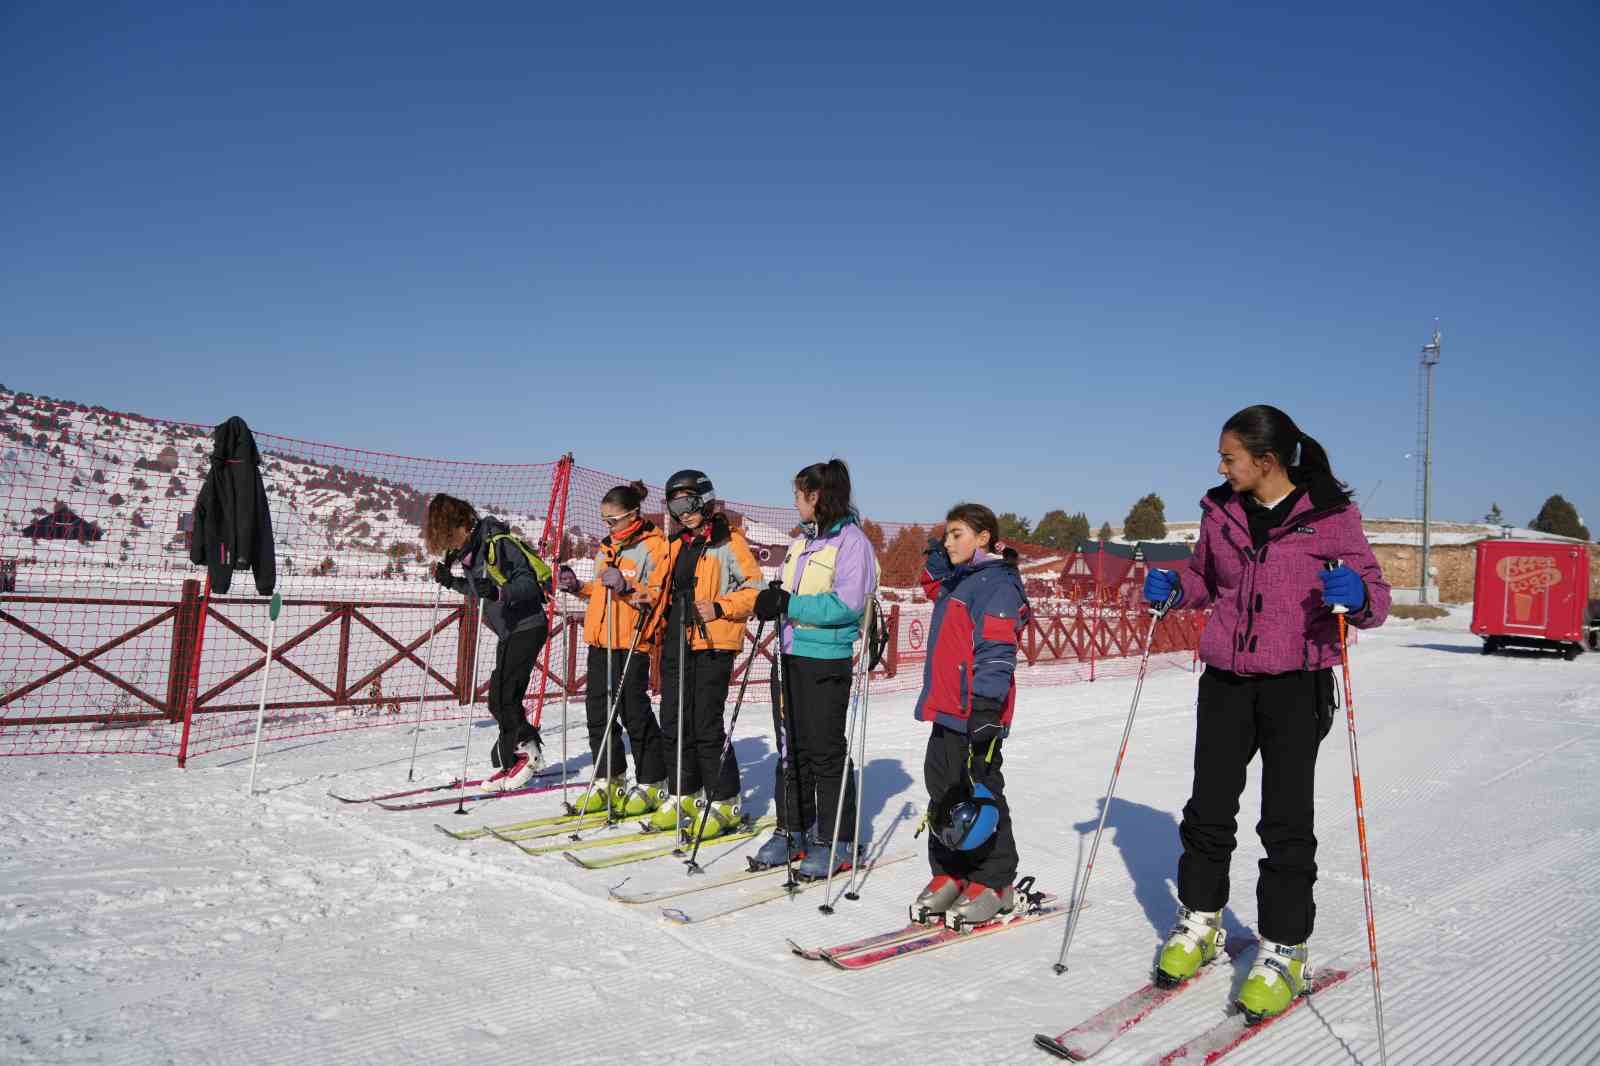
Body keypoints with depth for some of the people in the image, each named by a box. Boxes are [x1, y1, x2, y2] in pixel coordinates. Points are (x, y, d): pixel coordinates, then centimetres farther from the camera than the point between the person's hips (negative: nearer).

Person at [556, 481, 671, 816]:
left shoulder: (653, 545, -7)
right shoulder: (607, 546, 17)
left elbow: (658, 597, -13)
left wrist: (627, 587, -26)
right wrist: (578, 587, 9)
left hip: (632, 641, -8)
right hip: (600, 638, 8)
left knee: (633, 712, -3)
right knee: (598, 710, 9)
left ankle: (651, 784, 10)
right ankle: (609, 781, 20)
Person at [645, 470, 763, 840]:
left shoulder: (729, 542, -4)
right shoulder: (677, 547, 18)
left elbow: (755, 588, -7)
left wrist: (720, 608, -16)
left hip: (713, 645, -7)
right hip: (676, 645, 7)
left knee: (706, 726, -7)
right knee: (674, 724, 9)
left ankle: (724, 803, 5)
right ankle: (684, 796, 22)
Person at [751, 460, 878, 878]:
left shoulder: (851, 541, -10)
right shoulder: (802, 540, 15)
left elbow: (846, 605, -19)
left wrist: (789, 604, -21)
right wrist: (771, 600, -3)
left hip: (826, 661, -8)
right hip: (790, 655, 8)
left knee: (826, 752, -1)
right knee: (791, 748, 12)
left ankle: (835, 842, 10)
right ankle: (792, 831, 23)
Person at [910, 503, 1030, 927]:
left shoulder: (997, 584, -11)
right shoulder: (957, 582, 16)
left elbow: (996, 653, -19)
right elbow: (937, 593, 40)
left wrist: (984, 710, -25)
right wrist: (936, 565, 20)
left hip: (976, 715, -9)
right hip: (947, 713, 9)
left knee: (980, 793, 0)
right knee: (943, 791, 12)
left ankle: (994, 883, 12)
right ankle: (948, 874, 22)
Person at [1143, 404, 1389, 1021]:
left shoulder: (1331, 516, -7)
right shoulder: (1221, 512, 5)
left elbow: (1375, 596, -6)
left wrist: (1358, 596, -29)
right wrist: (1173, 589, -2)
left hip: (1297, 684, -4)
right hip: (1226, 679, 4)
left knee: (1286, 821, 1)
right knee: (1208, 808, 7)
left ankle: (1283, 950, 16)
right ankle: (1199, 924, 26)